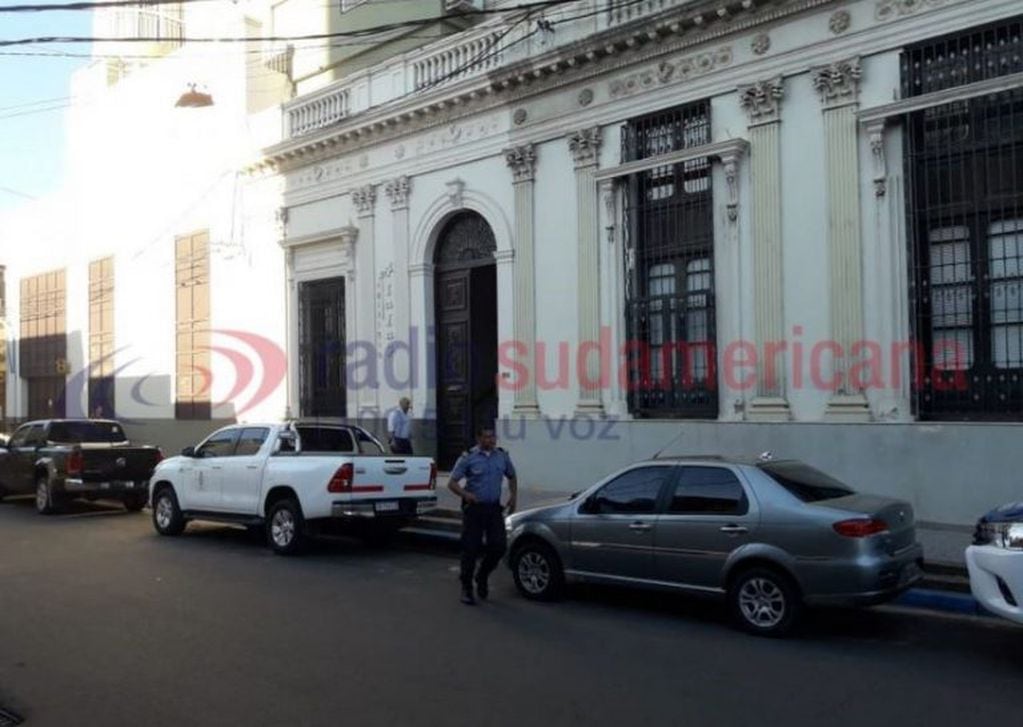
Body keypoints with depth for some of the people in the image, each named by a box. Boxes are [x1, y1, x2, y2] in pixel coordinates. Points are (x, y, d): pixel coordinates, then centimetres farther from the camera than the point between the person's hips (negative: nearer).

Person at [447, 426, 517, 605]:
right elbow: (452, 483, -9)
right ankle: (466, 588, 13)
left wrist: (513, 496, 5)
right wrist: (465, 494, -28)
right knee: (470, 549, -1)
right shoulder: (468, 458, -7)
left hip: (494, 508, 4)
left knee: (499, 546, -2)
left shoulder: (502, 456, 6)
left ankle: (481, 577, 24)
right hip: (474, 508, -4)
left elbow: (512, 477, 22)